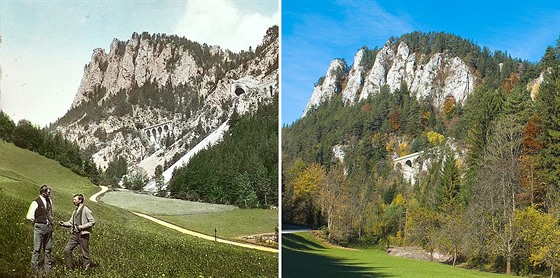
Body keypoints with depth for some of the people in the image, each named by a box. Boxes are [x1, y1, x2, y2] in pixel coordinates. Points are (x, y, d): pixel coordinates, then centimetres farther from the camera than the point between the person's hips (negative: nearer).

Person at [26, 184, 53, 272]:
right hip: (39, 227, -6)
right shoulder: (36, 203, -10)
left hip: (48, 227, 6)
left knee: (48, 248, 10)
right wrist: (36, 222, 0)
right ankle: (35, 268, 3)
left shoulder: (49, 201, 10)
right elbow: (29, 217, -8)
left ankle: (48, 268, 18)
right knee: (37, 248, -4)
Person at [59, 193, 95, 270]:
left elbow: (92, 222, -11)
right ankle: (70, 267, 11)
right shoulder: (75, 211, 16)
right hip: (74, 234, 7)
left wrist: (82, 226, -17)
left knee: (85, 253, 1)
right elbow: (71, 222, 19)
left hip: (83, 235, -7)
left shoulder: (86, 210, -8)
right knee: (67, 250, -1)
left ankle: (87, 269, 12)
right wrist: (64, 223, 1)